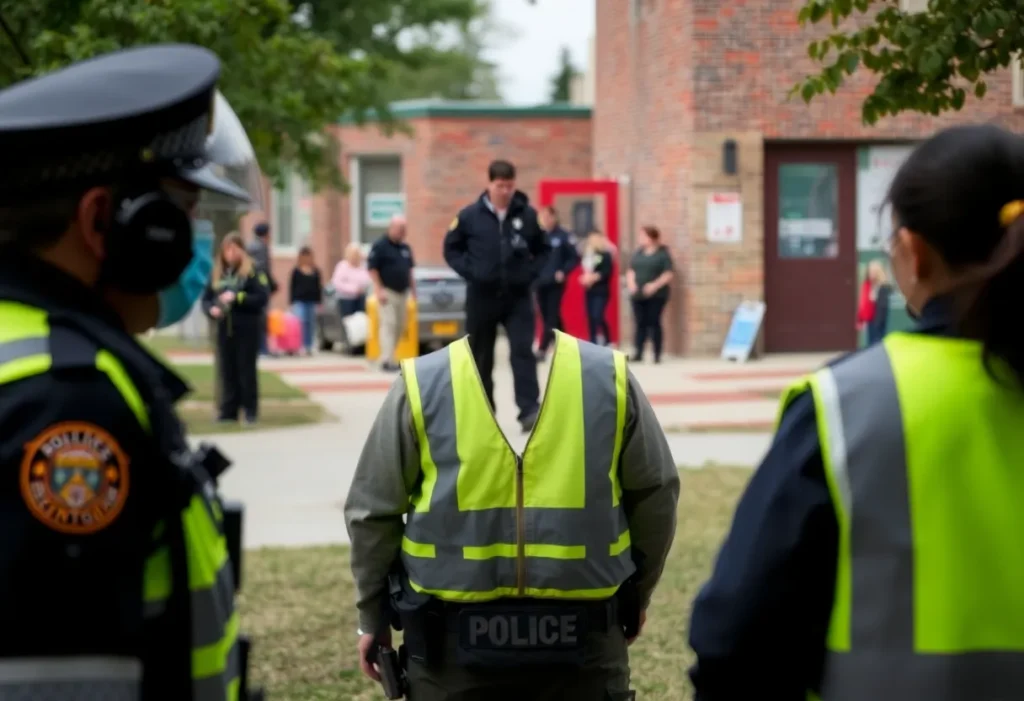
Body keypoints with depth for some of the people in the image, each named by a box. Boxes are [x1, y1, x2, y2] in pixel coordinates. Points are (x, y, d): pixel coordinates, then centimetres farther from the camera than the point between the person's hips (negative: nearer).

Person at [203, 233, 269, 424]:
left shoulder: (252, 271, -3)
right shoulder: (217, 273, 11)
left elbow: (262, 298, -11)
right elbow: (206, 298, 10)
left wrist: (237, 297, -18)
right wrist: (211, 309, -11)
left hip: (247, 329, -4)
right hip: (224, 329, 4)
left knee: (246, 370, 1)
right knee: (227, 371, 7)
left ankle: (251, 410, 10)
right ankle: (229, 410, 13)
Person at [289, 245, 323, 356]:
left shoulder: (316, 271, 7)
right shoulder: (296, 271, 1)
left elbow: (319, 287, 10)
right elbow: (292, 287, 2)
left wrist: (319, 302, 5)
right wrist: (292, 302, -3)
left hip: (312, 301, 3)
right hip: (299, 301, -3)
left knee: (311, 325, 6)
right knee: (300, 322, -14)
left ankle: (308, 347, 13)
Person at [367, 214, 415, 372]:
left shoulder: (405, 247, 14)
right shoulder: (380, 245, -7)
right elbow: (372, 268, -10)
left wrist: (413, 289, 15)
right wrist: (379, 290, -16)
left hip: (403, 292, 7)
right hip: (387, 292, -7)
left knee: (400, 326, 7)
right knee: (388, 324, -14)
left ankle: (389, 356, 16)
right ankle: (387, 360, -18)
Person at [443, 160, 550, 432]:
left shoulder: (528, 215, 0)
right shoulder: (470, 215, -3)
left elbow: (543, 250, 12)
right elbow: (451, 248, 7)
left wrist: (531, 273, -3)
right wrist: (469, 271, -6)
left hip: (517, 296, 0)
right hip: (482, 296, 0)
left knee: (523, 351, -11)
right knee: (481, 357, 9)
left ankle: (529, 410, -16)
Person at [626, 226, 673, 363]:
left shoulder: (662, 254, -3)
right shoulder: (638, 253, 14)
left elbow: (668, 274, -9)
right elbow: (631, 271, 16)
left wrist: (655, 285, -21)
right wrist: (631, 283, -3)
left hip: (656, 295, -5)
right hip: (638, 295, 5)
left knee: (654, 323, -6)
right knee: (640, 323, 3)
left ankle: (657, 355, 0)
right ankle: (638, 353, 4)